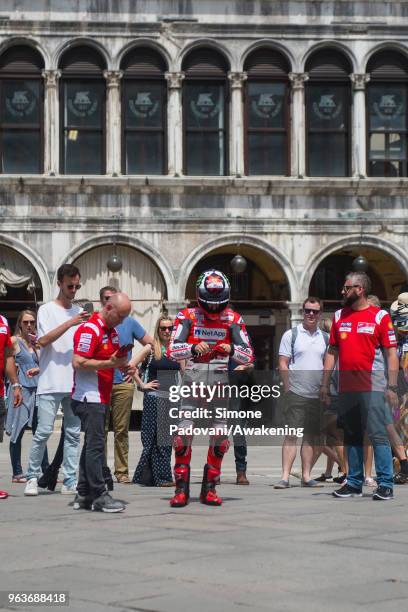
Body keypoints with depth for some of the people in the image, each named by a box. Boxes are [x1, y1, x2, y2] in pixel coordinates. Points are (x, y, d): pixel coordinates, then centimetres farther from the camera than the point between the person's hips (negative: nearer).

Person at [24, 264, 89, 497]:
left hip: (75, 384, 5)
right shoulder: (47, 310, 1)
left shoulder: (80, 312, 15)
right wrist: (70, 323, -19)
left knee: (73, 433, 3)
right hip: (51, 383, -5)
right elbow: (43, 340, -13)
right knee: (43, 432, -7)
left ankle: (70, 482, 5)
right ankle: (33, 477, 5)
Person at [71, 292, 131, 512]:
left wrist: (121, 361, 6)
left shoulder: (112, 331, 16)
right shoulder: (90, 329, -14)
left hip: (101, 397, 10)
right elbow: (79, 363, -21)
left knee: (92, 445, 10)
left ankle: (84, 495, 14)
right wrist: (110, 363, -21)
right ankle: (99, 496, -11)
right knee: (96, 445, -11)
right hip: (89, 397, -10)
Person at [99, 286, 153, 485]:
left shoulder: (129, 322, 8)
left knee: (121, 430, 2)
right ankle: (100, 470, 5)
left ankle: (122, 471, 5)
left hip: (123, 384, 1)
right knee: (100, 430, 0)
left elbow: (150, 344, 14)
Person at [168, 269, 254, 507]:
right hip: (193, 382, -1)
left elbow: (249, 357, -3)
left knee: (220, 436, 1)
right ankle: (181, 489, 0)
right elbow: (172, 351, -8)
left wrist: (232, 350, -24)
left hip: (220, 384, 2)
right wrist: (193, 348, -27)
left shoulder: (233, 320, 2)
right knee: (184, 433, -9)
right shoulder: (188, 317, -1)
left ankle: (209, 488, 14)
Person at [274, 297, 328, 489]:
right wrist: (288, 389, -7)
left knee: (311, 437, 8)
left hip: (318, 396, 4)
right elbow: (283, 364, -1)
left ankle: (306, 476, 15)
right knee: (291, 435, -8)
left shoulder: (325, 338, 13)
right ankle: (285, 477, -9)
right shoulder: (291, 335, 2)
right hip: (296, 394, -4)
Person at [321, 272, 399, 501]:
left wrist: (393, 387, -11)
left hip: (372, 387, -5)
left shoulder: (380, 316, -2)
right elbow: (332, 352, 16)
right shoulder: (340, 316, 13)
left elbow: (391, 353, -4)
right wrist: (325, 385, 11)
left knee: (378, 435, -7)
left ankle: (385, 484, -4)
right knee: (352, 436, 10)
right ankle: (354, 483, 17)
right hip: (346, 387, 5)